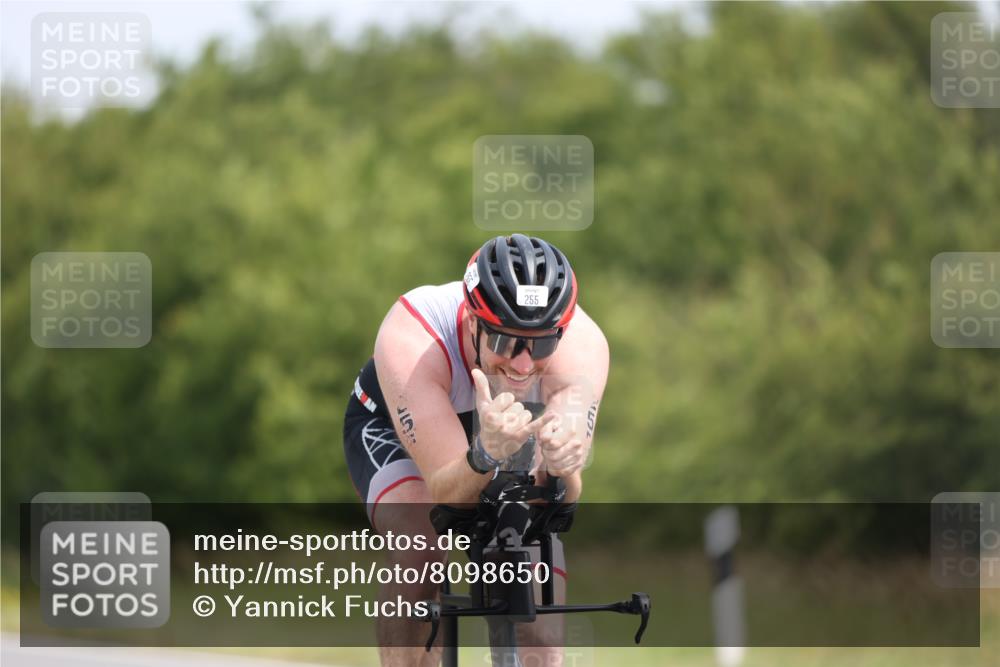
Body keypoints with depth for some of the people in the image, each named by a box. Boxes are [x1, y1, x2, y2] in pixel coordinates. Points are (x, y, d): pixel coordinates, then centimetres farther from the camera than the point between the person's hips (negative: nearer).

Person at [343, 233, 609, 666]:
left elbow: (563, 498, -41)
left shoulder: (581, 344, -36)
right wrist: (486, 456, -66)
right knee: (421, 552, -34)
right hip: (391, 427, -2)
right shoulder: (410, 340, -41)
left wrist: (563, 464, -64)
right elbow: (447, 492, -44)